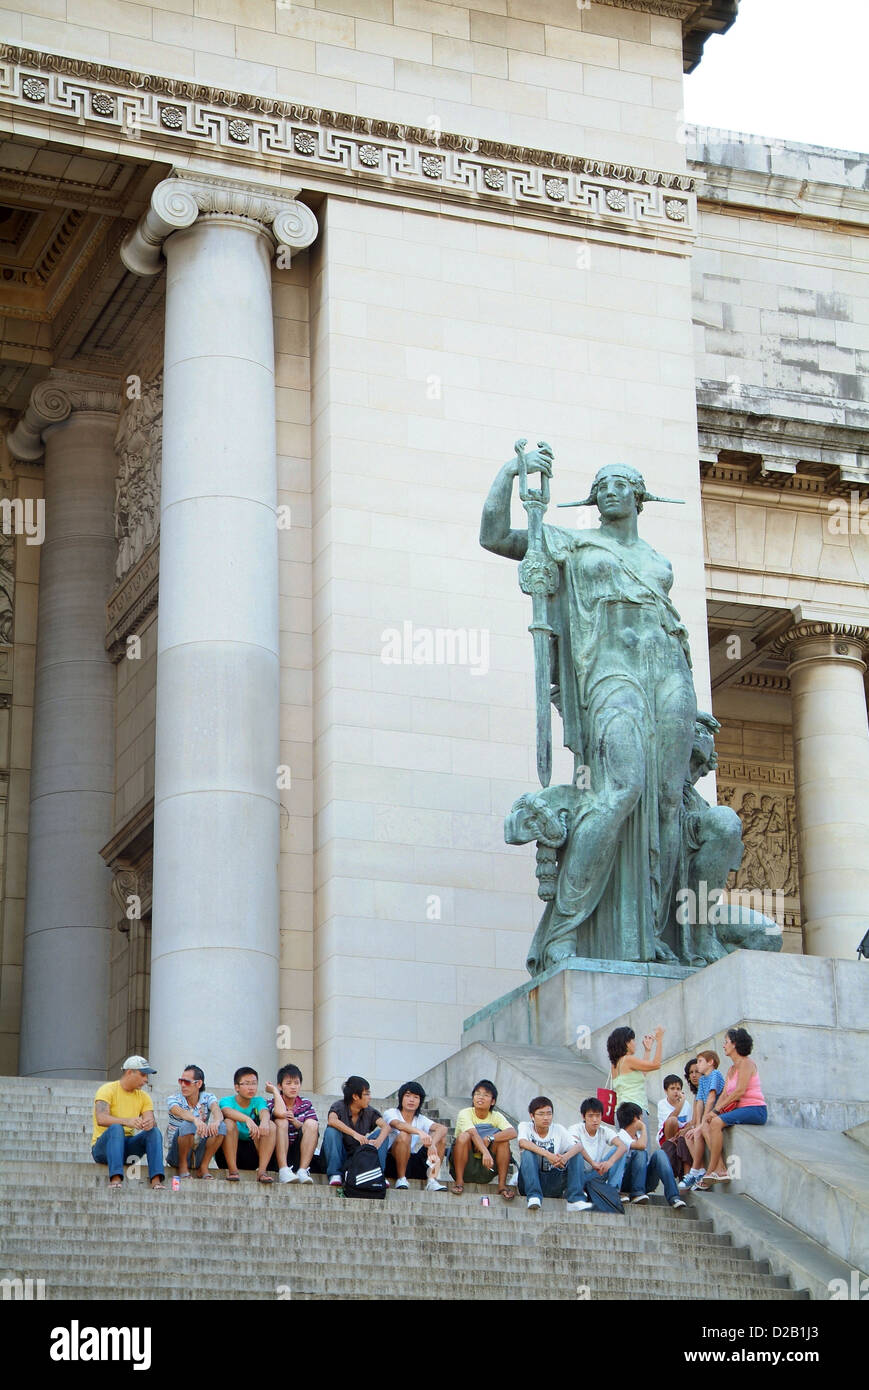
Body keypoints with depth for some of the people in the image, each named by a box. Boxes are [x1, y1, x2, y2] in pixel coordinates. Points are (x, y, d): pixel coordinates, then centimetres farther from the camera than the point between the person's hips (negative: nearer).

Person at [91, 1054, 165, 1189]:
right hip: (102, 1147, -5)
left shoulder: (143, 1097, 11)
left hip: (127, 1145, 5)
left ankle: (156, 1179, -35)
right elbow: (101, 1119, -24)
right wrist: (127, 1121, -40)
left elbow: (150, 1120, -4)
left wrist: (149, 1123, -31)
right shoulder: (108, 1090, -8)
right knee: (116, 1128, -35)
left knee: (154, 1132, -19)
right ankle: (115, 1179, -49)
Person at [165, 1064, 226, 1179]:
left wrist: (216, 1121, -46)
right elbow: (180, 1112, -29)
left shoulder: (207, 1098, 2)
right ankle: (183, 1167, -11)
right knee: (188, 1125, -31)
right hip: (176, 1155, -2)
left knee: (221, 1126, -21)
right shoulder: (173, 1099, -5)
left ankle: (203, 1167, -9)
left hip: (199, 1155, 3)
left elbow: (217, 1110, -20)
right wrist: (196, 1120, -52)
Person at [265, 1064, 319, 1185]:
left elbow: (313, 1129, -3)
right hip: (279, 1153, -2)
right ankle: (284, 1171, -37)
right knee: (281, 1121, -26)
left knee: (311, 1124, -21)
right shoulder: (273, 1103, 0)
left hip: (300, 1153, 2)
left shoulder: (305, 1104, 9)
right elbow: (281, 1113, -25)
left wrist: (295, 1122, -20)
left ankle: (302, 1170, -30)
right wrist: (274, 1090, -9)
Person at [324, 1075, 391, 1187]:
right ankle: (335, 1175, -27)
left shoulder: (369, 1112, 0)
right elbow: (332, 1120, -34)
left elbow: (386, 1126, -16)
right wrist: (355, 1134, -44)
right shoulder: (339, 1107, -11)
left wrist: (378, 1142, -38)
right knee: (331, 1130, -29)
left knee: (382, 1133, -13)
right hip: (340, 1156, -3)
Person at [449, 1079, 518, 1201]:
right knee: (464, 1136, -27)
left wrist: (489, 1139, -32)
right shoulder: (465, 1114, -8)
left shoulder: (496, 1116, 1)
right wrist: (485, 1152, -46)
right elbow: (473, 1133, -28)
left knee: (503, 1139, -18)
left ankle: (502, 1184, -17)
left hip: (485, 1172, 3)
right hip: (465, 1168, -3)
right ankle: (459, 1181, -21)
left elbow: (512, 1133, -18)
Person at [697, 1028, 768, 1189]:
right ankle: (720, 1169, -19)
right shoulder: (732, 1069, 21)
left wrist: (717, 1110, -17)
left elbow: (739, 1091, -17)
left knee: (717, 1122, -28)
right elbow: (724, 1094, 13)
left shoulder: (746, 1063, -7)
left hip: (755, 1109, -10)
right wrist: (714, 1111, -6)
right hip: (740, 1109, 10)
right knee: (707, 1124, -6)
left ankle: (711, 1172, -25)